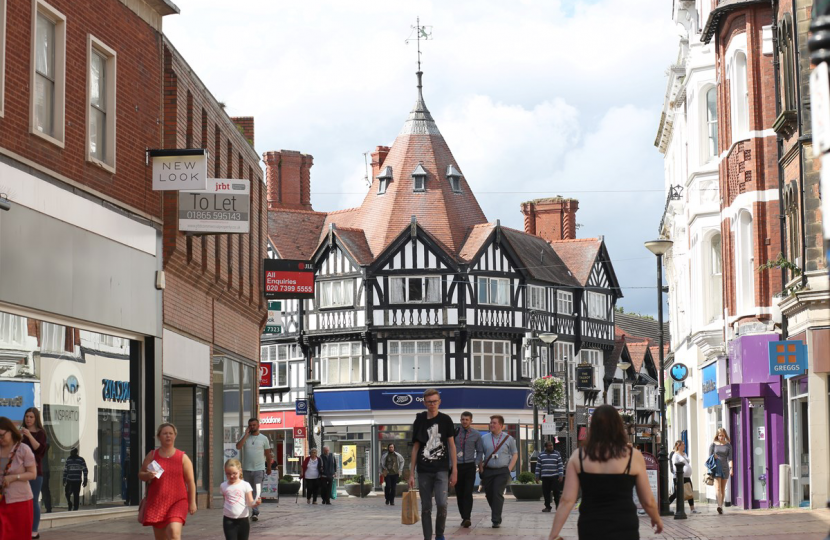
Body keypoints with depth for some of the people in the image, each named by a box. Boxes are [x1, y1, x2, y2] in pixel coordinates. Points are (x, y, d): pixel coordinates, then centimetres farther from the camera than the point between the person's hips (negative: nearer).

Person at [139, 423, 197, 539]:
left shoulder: (183, 457, 3)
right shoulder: (152, 456, 8)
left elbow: (190, 481, 3)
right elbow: (140, 474, 12)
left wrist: (192, 502, -2)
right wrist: (148, 475, -12)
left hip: (177, 501, -3)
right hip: (156, 502, 3)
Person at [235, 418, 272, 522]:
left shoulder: (264, 438, 4)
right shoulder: (245, 437, 7)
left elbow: (268, 454, 10)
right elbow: (238, 447, -12)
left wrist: (269, 468, 11)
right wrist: (246, 435, -12)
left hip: (259, 469, -2)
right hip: (246, 469, 2)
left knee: (257, 491, -12)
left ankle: (255, 512, -16)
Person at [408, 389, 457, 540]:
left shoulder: (445, 420, 2)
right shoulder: (419, 421, 5)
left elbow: (451, 445, 4)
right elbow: (415, 448, 9)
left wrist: (454, 470, -1)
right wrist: (411, 474, 5)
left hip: (441, 470, -2)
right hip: (423, 471, 2)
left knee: (442, 503, -13)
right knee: (426, 507, 3)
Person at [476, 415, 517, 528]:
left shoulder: (509, 439, 6)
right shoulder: (484, 439, 9)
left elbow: (515, 454, 10)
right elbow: (479, 454, 11)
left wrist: (509, 469, -1)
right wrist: (481, 469, 1)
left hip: (502, 471, -3)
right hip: (488, 471, 3)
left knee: (497, 494, -15)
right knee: (489, 495, 3)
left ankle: (496, 521, -16)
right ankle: (496, 515, 23)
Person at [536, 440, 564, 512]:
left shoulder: (557, 454, 5)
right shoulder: (541, 455, 10)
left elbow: (560, 465, 2)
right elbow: (538, 466, 13)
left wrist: (561, 475, -7)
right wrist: (537, 476, 8)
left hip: (555, 476, -2)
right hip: (545, 477, 2)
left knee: (556, 491, -5)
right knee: (546, 493, 0)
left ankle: (558, 505, 8)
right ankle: (547, 507, 8)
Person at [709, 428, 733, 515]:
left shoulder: (728, 445, 7)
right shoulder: (713, 445, 4)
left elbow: (729, 458, 0)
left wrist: (731, 468, -12)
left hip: (725, 468, 2)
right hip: (716, 468, -2)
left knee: (723, 489, 7)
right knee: (718, 488, -15)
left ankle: (721, 506, 15)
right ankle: (719, 506, -28)